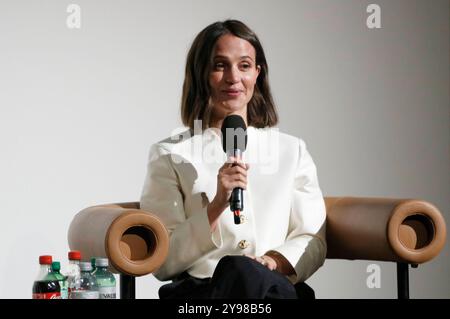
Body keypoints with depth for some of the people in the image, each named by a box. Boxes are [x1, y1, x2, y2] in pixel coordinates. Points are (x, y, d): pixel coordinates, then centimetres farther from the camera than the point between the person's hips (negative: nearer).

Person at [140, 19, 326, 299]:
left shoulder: (292, 150, 19)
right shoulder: (169, 155, 10)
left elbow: (313, 241, 13)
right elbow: (162, 263, 3)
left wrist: (276, 262, -10)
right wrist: (217, 205, -10)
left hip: (279, 287, 2)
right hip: (197, 291, -2)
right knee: (238, 269, -39)